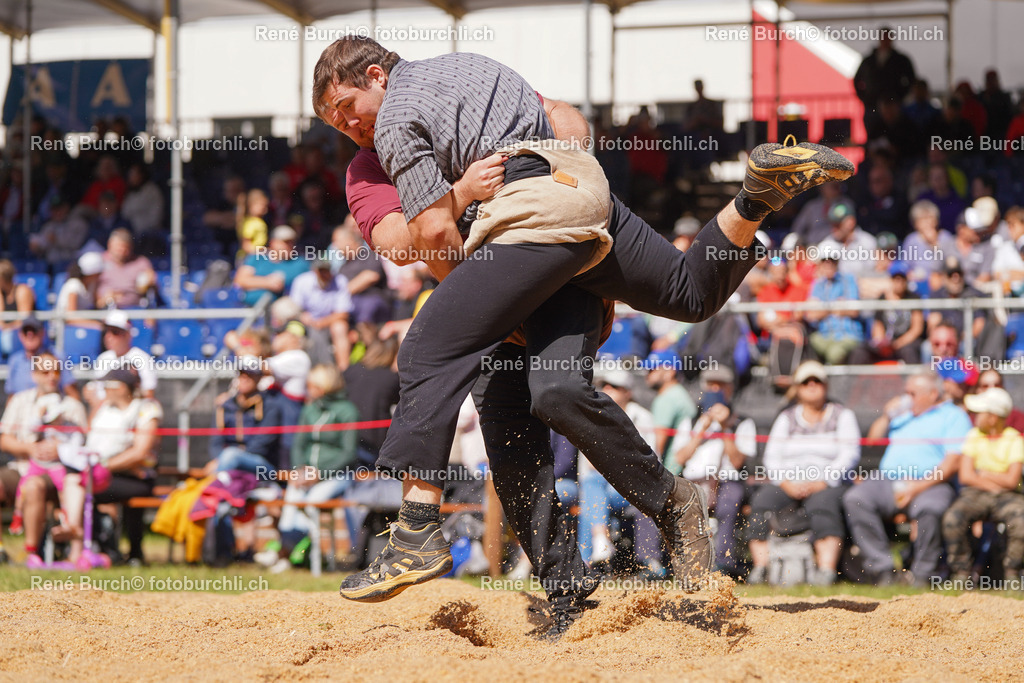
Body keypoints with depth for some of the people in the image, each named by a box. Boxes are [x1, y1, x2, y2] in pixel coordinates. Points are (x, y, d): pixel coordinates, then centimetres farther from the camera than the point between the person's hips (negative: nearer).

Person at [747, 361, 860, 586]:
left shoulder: (842, 415, 10)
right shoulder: (786, 418, 19)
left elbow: (849, 455, -2)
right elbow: (772, 456, 9)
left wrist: (822, 483, -15)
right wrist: (787, 483, -12)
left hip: (829, 485, -3)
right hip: (788, 483, 3)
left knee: (823, 503, -37)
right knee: (762, 499, -27)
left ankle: (826, 569, -46)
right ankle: (760, 566, -32)